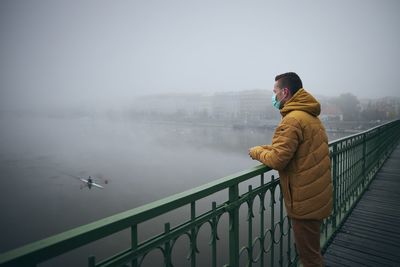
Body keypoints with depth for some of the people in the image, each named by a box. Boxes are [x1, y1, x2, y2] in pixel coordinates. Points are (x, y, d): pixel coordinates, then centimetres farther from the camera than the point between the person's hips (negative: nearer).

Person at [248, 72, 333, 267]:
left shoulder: (293, 119, -21)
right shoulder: (310, 116, 12)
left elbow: (277, 160, -23)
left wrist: (257, 151, -5)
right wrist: (266, 149, 5)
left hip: (305, 200, -10)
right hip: (317, 195, 10)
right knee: (312, 250, 25)